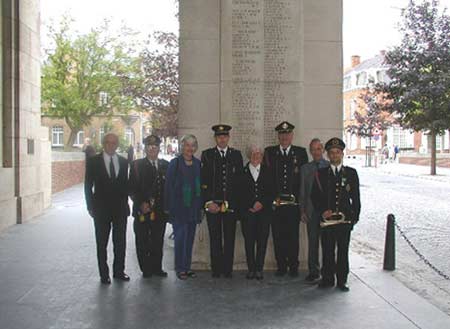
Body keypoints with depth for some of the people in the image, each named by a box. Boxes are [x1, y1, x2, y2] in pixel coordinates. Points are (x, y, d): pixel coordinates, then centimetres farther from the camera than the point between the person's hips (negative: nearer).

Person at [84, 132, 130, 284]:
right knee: (102, 244, 7)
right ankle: (104, 274, 16)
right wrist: (91, 206, -6)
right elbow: (88, 185, -1)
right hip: (101, 209, -3)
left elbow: (125, 184, 11)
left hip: (120, 209, 3)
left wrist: (125, 203, 4)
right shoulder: (94, 161, -2)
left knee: (120, 242, 9)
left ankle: (119, 271, 22)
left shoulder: (123, 162, 7)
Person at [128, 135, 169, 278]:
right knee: (143, 242, 5)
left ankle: (157, 268, 21)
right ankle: (146, 269, 17)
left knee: (158, 241, 9)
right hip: (142, 210, -2)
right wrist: (141, 203, -15)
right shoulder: (137, 165, 1)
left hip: (160, 211, 2)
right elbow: (132, 188, -4)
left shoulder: (165, 165, 10)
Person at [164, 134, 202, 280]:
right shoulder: (175, 163, -3)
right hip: (179, 207, -4)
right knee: (180, 238, -3)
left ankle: (187, 267, 20)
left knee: (190, 238, 10)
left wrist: (201, 206, 6)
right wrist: (168, 207, -8)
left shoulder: (198, 163, 8)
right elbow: (168, 186, -4)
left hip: (193, 207, 4)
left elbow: (201, 185, 10)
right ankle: (180, 268, 7)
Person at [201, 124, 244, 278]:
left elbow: (240, 179, 8)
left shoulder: (236, 154, 10)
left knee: (229, 237, 4)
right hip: (212, 203, -1)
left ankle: (228, 269, 13)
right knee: (215, 238, 4)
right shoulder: (207, 155, 6)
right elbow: (203, 181, 1)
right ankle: (216, 269, 13)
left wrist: (230, 201, 0)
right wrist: (208, 202, -8)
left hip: (231, 203, 1)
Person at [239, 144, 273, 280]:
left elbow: (271, 192, 6)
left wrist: (262, 203, -7)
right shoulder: (243, 172, 7)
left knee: (262, 241, -1)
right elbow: (240, 194, 4)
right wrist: (249, 206, -6)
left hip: (264, 211, 1)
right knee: (249, 241, 0)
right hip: (247, 212, -1)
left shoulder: (267, 171, 10)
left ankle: (259, 269, 7)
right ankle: (251, 269, 9)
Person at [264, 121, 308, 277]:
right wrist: (273, 197, -2)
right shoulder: (269, 152, 8)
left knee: (293, 236, 3)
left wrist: (298, 198, -2)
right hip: (275, 202, 1)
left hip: (294, 202, 0)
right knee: (278, 236, 4)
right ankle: (281, 266, 15)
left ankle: (293, 267, 15)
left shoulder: (301, 152, 8)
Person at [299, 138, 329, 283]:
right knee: (313, 242, 5)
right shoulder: (305, 169, 9)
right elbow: (302, 192, 9)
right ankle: (314, 271, 15)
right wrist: (302, 211, 3)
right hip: (311, 211, 2)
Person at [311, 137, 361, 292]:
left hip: (345, 219, 0)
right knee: (327, 250, 4)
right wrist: (322, 211, -7)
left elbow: (356, 198, 7)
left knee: (343, 250, 5)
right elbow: (314, 195, 6)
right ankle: (327, 279, 16)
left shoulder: (351, 173, 7)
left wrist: (355, 217, 1)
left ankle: (342, 280, 15)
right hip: (327, 219, 0)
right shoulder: (321, 173, 6)